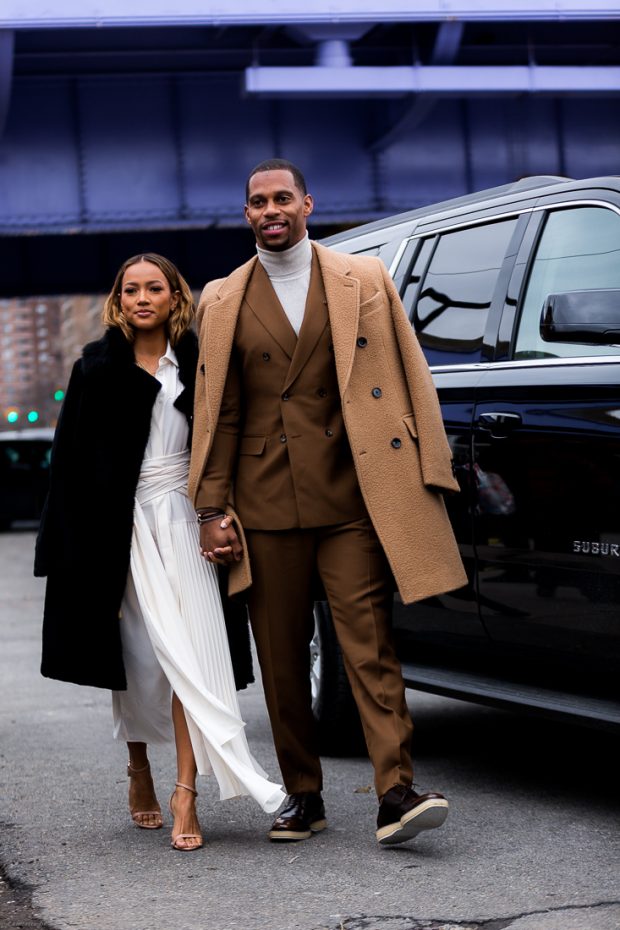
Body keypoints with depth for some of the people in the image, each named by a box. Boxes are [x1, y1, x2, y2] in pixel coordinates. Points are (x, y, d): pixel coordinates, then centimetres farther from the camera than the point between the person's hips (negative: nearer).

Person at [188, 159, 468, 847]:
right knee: (281, 659, 6)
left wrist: (429, 474, -3)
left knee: (369, 645, -9)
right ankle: (302, 796, 16)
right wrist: (212, 510, 5)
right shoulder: (222, 303, 11)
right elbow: (216, 414, 11)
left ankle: (396, 795, -11)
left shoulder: (363, 280, 8)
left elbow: (409, 379, 5)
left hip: (350, 499, -2)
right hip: (266, 505, 2)